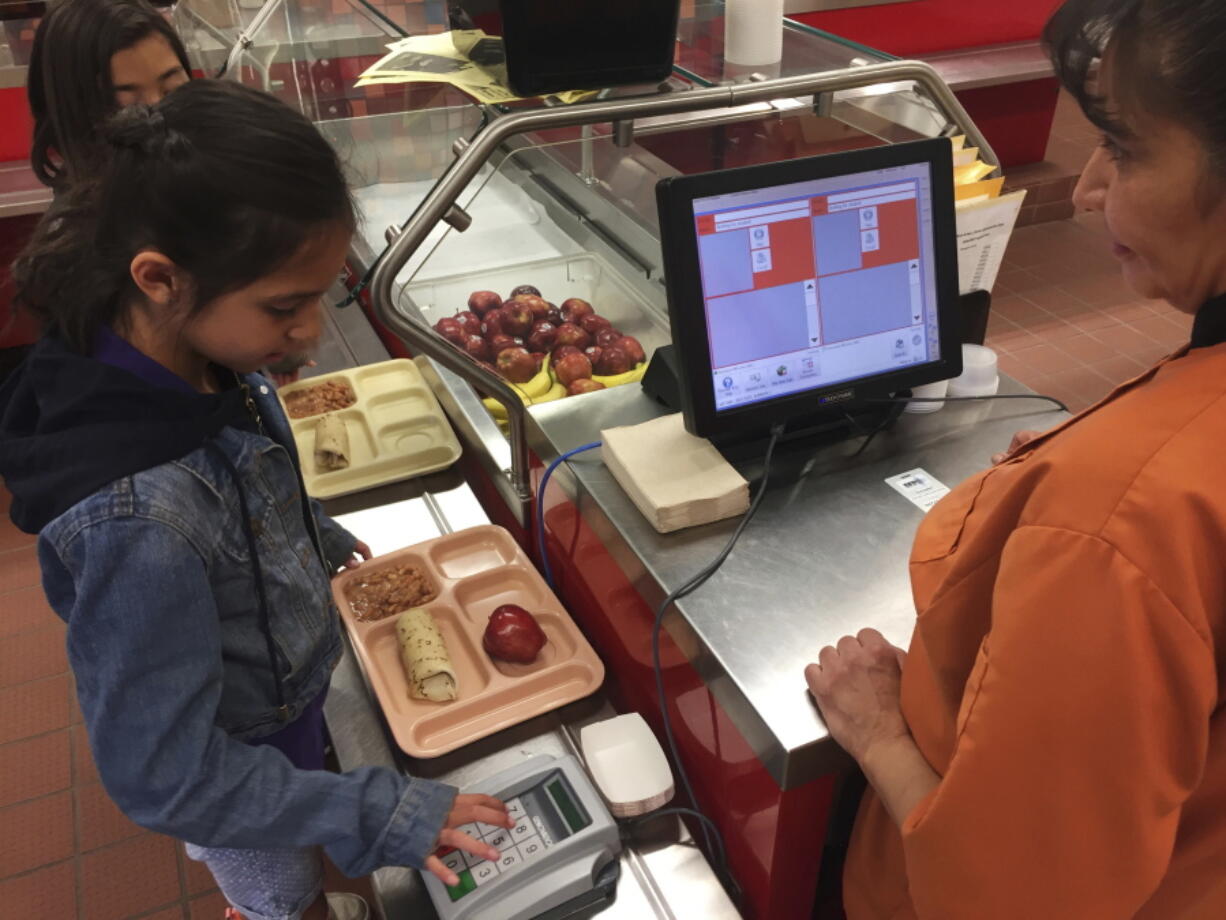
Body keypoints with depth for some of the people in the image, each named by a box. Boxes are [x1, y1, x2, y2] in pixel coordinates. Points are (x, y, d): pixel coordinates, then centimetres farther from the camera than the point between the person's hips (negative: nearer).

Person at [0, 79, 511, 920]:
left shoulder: (203, 362, -19)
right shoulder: (136, 521, -43)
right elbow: (164, 778, -32)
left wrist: (317, 539, 19)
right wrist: (381, 815, -29)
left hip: (283, 689, 6)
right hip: (233, 764, -6)